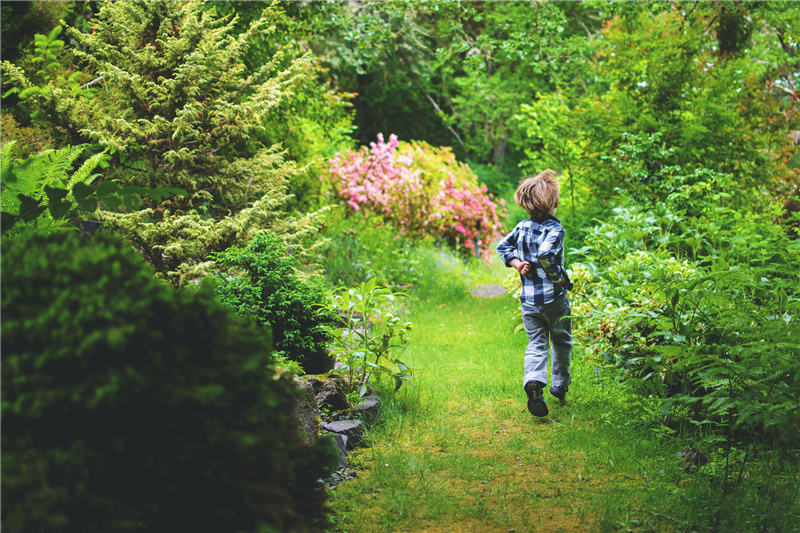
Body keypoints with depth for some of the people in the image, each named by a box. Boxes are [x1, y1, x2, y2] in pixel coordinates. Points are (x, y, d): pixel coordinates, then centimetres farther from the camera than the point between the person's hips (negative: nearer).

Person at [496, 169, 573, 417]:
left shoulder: (522, 226, 5)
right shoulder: (555, 228, -15)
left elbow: (503, 246, 12)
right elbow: (546, 255, -28)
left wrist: (516, 264, 8)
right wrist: (562, 278, -16)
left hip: (528, 299, 4)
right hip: (553, 297, -4)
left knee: (536, 343, 3)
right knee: (561, 342, 16)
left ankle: (534, 381, -23)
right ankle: (560, 386, 26)